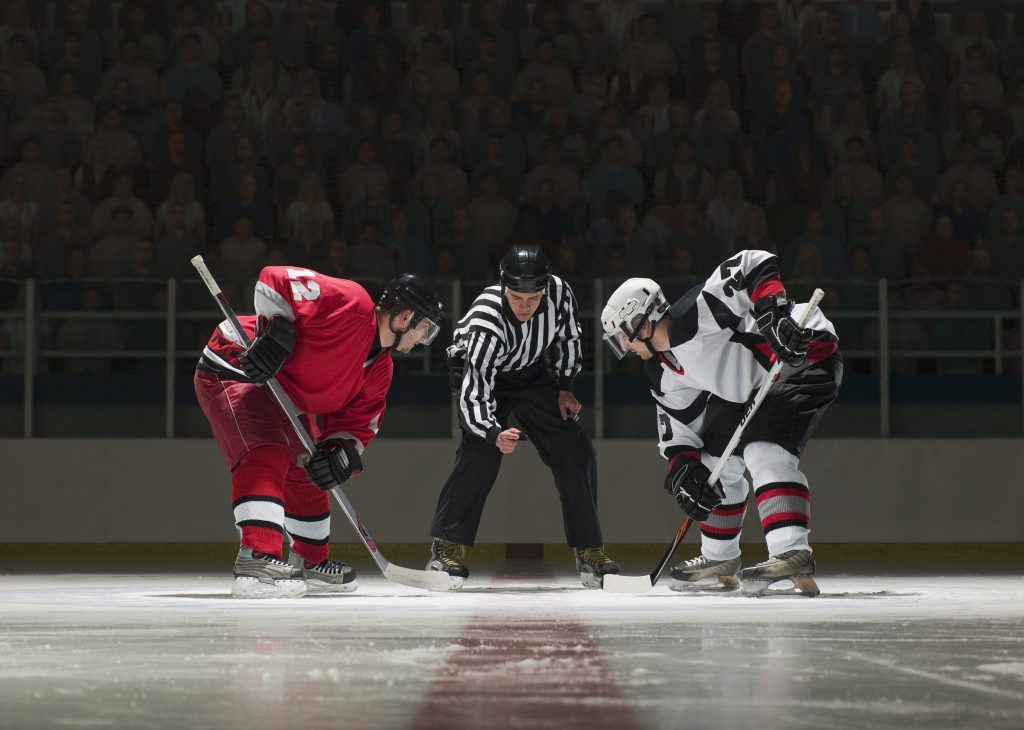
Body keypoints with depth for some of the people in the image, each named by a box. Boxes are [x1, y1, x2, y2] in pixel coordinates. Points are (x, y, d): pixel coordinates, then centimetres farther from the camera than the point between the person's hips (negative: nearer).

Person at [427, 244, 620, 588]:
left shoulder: (560, 293, -26)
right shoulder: (486, 323, -39)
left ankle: (589, 553, 5)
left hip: (531, 372, 5)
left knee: (575, 452, -3)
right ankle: (447, 549, -20)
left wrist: (564, 387, -2)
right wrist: (494, 434, -55)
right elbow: (474, 395, -40)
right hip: (478, 374, -5)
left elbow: (567, 336, -2)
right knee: (480, 453, -26)